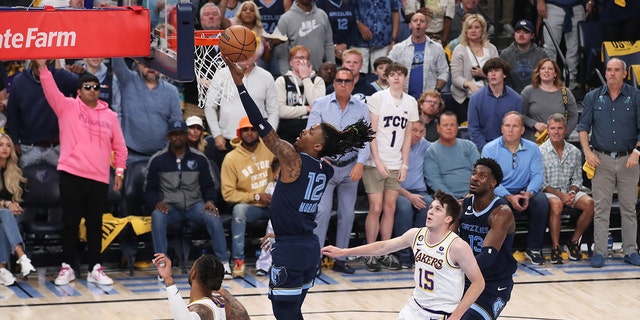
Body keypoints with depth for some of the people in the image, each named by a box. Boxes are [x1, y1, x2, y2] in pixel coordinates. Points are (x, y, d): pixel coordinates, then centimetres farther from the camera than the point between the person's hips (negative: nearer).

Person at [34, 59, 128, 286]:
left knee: (95, 224, 7)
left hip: (99, 179, 2)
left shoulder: (110, 116, 10)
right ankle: (67, 267, 10)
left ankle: (95, 269, 11)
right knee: (70, 222, 2)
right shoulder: (67, 107, 4)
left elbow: (119, 146, 13)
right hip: (71, 175, -2)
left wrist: (120, 170, 5)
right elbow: (50, 90, -9)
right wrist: (43, 67, -22)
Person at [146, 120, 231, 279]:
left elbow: (208, 186, 13)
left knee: (213, 217, -30)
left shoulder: (199, 158, 8)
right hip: (170, 207, -1)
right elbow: (149, 189, 7)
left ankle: (223, 263, -25)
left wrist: (210, 201, -9)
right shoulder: (158, 160, 5)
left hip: (195, 205, 1)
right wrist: (157, 202, -15)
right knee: (157, 216, -35)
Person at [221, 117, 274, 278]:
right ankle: (238, 261, -28)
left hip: (273, 204, 2)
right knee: (238, 210, -35)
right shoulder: (231, 158, -6)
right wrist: (256, 196, -17)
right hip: (250, 206, -2)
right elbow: (228, 194, -8)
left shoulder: (271, 149, 0)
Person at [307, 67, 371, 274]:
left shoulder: (361, 108, 4)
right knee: (322, 211, -13)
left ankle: (340, 259, 15)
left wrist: (360, 163, -15)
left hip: (350, 168, 3)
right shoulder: (321, 105, 0)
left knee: (347, 214, 6)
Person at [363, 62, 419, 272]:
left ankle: (386, 253, 10)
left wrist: (405, 164, 4)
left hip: (396, 165, 4)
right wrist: (378, 161, -13)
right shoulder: (377, 98, -4)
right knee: (376, 208, -5)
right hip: (376, 163, -4)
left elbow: (407, 135, 11)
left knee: (390, 208, 4)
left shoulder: (410, 102, 8)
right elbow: (371, 132, -6)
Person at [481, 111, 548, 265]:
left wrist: (528, 193, -22)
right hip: (499, 193, -3)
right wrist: (510, 197, -24)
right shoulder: (490, 149, -1)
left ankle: (534, 248, -15)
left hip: (524, 192, 3)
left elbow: (537, 175, 0)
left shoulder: (532, 149, 8)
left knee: (541, 200, -28)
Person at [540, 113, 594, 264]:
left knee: (589, 203, -24)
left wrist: (572, 192, -10)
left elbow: (577, 179, 12)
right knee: (556, 204, -38)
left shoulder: (575, 152, 9)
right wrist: (559, 194, -18)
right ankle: (555, 247, -30)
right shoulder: (541, 152, -4)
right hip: (548, 192, -4)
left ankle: (573, 242, -8)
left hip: (568, 191, 4)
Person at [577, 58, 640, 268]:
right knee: (601, 208, -1)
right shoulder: (593, 98, 6)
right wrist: (587, 151, -7)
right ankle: (599, 252, 1)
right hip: (602, 160, 0)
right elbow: (583, 126, 7)